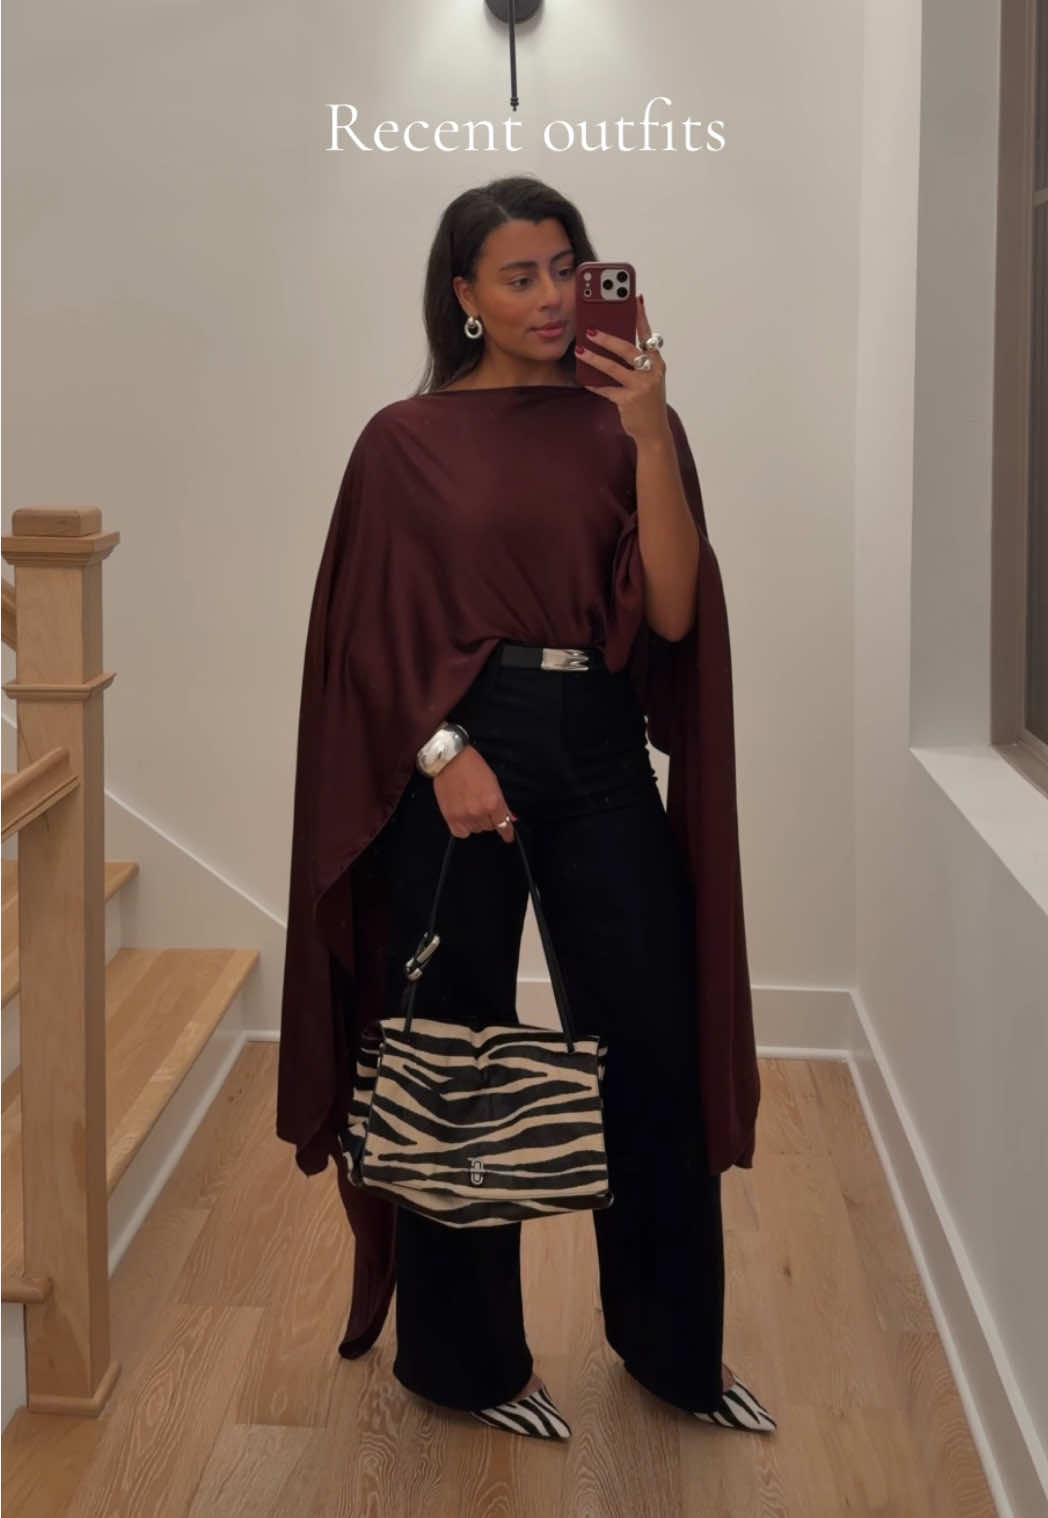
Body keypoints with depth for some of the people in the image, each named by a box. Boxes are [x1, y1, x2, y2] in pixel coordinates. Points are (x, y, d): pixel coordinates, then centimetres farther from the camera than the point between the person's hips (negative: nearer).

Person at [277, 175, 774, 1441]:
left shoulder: (628, 426, 7)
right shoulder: (408, 441, 2)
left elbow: (672, 611, -5)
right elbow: (375, 635, 0)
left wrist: (652, 433, -13)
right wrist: (443, 754, -14)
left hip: (602, 755, 2)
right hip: (453, 755, -2)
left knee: (655, 1050, 6)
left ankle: (674, 1343, 27)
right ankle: (463, 1355, 24)